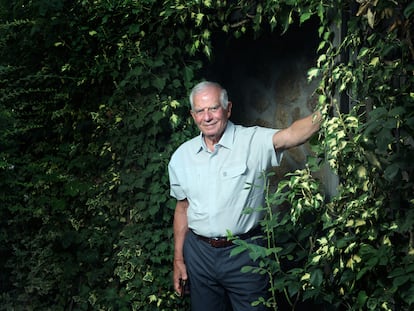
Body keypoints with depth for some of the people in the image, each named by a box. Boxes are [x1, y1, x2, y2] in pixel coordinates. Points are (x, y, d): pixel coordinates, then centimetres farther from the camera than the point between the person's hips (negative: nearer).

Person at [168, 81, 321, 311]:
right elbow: (183, 209, 11)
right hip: (199, 253, 4)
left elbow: (292, 135, -29)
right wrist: (178, 259, 11)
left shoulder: (253, 141, -10)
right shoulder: (181, 156, 4)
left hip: (244, 254, -3)